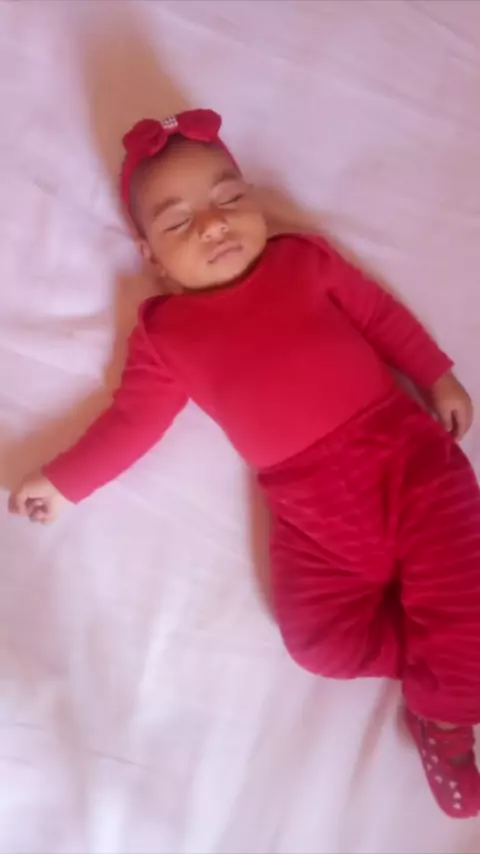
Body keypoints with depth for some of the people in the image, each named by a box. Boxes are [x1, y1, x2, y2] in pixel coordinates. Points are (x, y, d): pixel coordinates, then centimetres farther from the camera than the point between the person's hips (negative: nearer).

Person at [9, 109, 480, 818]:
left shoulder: (304, 257, 10)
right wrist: (63, 480, 4)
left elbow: (381, 314, 16)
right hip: (312, 501, 0)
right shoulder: (164, 331, 7)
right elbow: (133, 419, 9)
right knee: (320, 634, -15)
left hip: (400, 443, 1)